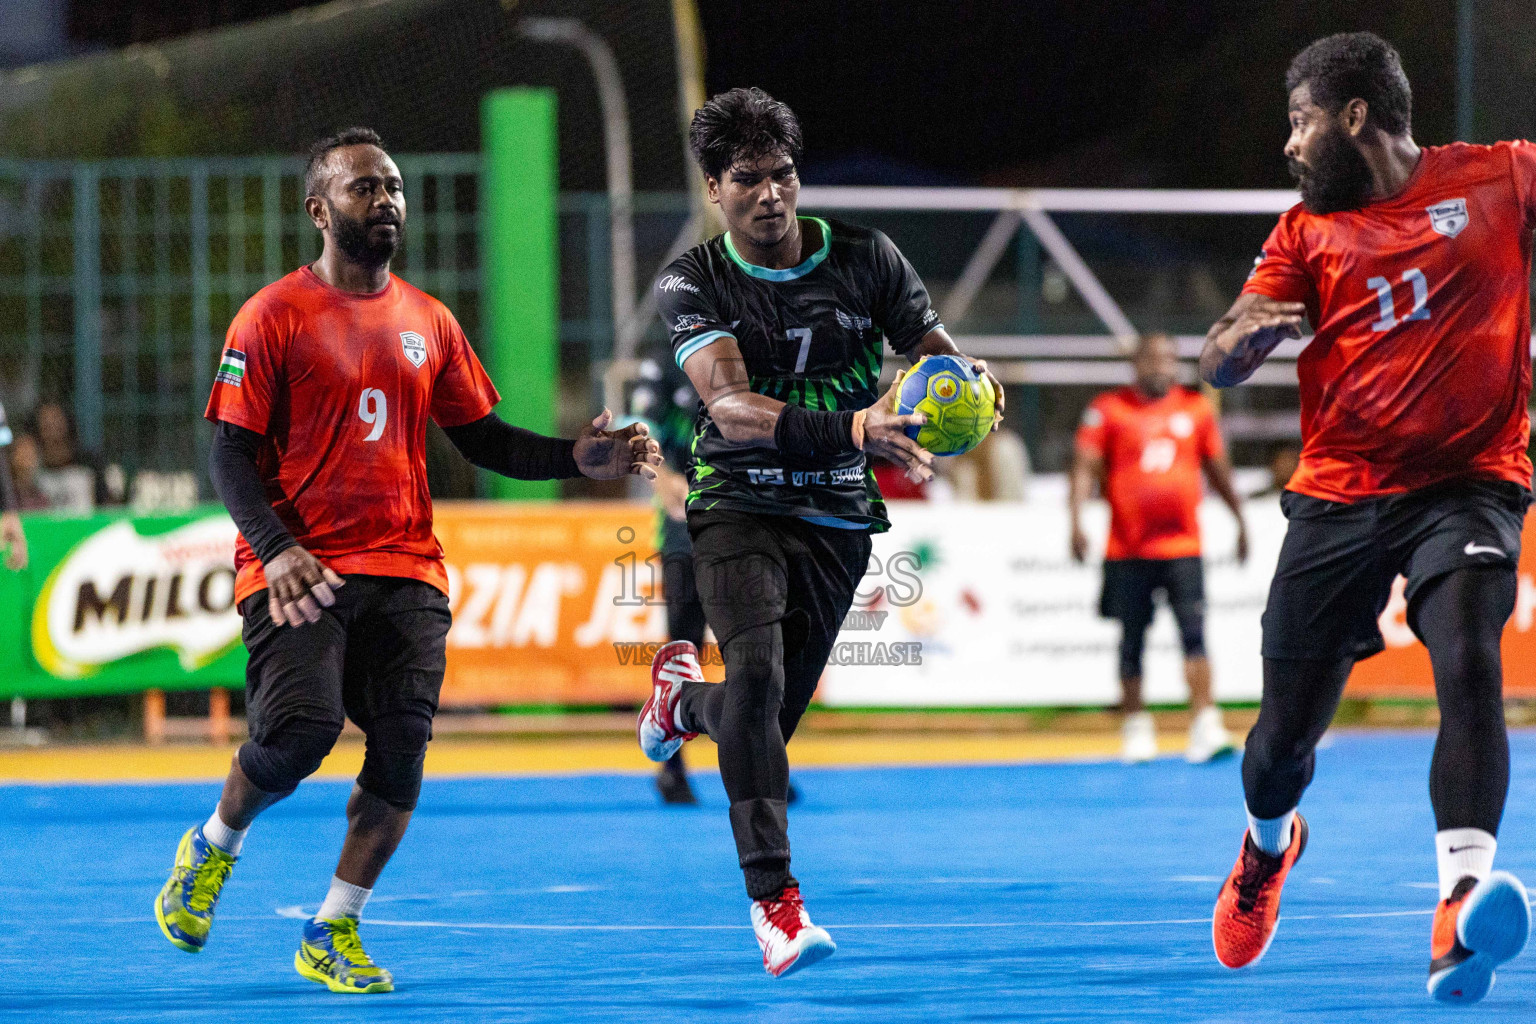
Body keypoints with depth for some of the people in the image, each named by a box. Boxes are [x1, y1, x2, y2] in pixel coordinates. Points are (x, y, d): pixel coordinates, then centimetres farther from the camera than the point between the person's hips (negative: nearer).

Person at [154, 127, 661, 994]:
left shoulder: (428, 322, 15)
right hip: (301, 572, -5)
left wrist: (580, 458, 2)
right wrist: (277, 549, -20)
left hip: (405, 570, 5)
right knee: (303, 726, -22)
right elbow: (232, 452, -4)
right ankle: (214, 849, 9)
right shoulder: (275, 317, -1)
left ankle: (334, 933, 8)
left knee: (403, 752, -8)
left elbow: (485, 440, 19)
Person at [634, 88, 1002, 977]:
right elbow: (731, 408, -23)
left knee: (768, 723, 4)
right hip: (739, 504, -3)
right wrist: (850, 429, -40)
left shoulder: (866, 261, 0)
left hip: (838, 518, 3)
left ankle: (684, 694, 42)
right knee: (757, 673, -27)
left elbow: (940, 358, 4)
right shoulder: (692, 286, -8)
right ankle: (775, 900, -26)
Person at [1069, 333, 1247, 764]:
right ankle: (1136, 728, 18)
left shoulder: (1195, 408, 9)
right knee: (1131, 642, 6)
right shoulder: (1108, 409, 1)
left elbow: (1218, 468, 19)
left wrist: (1240, 521, 23)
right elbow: (1085, 466, -4)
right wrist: (1076, 521, -16)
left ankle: (1205, 728, -17)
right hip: (1128, 547, -1)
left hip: (1183, 545, 1)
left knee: (1194, 632, -12)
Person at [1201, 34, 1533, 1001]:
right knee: (1286, 732, 7)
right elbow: (1220, 365, 5)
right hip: (1340, 494, 3)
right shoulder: (1307, 230, 10)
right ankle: (1269, 847, 43)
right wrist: (1239, 337, -19)